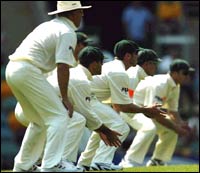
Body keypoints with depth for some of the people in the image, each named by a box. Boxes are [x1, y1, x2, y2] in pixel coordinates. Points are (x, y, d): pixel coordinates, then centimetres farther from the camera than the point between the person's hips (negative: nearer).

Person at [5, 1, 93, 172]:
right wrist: (65, 98, -12)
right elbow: (63, 66, -12)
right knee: (59, 116, -6)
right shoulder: (67, 32, -4)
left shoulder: (48, 25, 24)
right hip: (28, 72, -9)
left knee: (39, 120, 20)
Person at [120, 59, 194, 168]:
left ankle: (156, 161, 14)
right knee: (149, 126, -35)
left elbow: (172, 111, 6)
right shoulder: (159, 84, -29)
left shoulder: (175, 87, 1)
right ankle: (129, 162, -34)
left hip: (146, 110, 10)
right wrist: (175, 127, -34)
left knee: (171, 129, 6)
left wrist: (180, 123, -16)